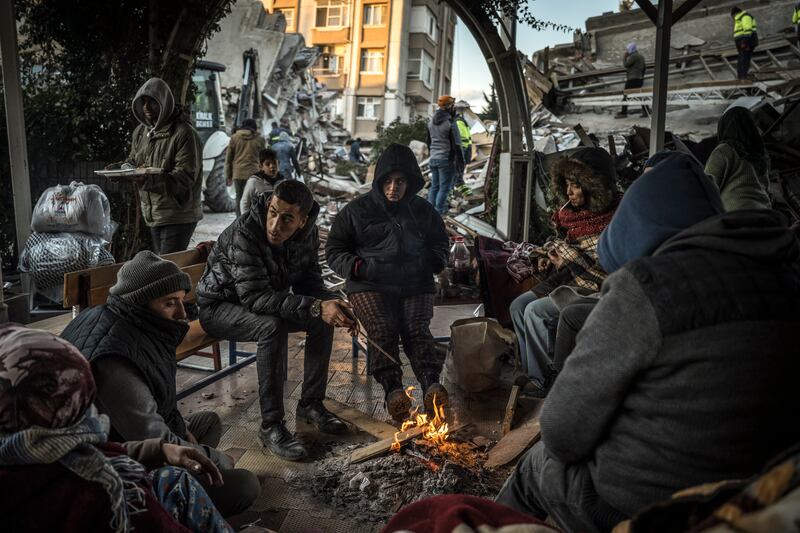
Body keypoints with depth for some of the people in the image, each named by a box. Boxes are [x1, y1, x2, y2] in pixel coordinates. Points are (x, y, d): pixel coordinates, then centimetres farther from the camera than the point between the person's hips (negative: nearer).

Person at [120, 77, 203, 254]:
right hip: (152, 215, 8)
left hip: (179, 216, -8)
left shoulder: (184, 134, -16)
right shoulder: (141, 131, 9)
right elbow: (133, 160, 19)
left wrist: (149, 180, -36)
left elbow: (184, 178, -22)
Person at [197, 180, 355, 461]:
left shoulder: (308, 233, -13)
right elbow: (254, 298, -38)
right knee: (272, 326, -34)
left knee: (324, 318, -11)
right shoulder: (244, 233, -33)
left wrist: (333, 304, -27)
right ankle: (271, 425, -23)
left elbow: (309, 282, -5)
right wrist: (315, 307, -45)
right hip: (219, 306, -6)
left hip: (264, 302, 6)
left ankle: (311, 403, 3)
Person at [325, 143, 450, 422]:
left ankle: (431, 384, -40)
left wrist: (428, 263, 5)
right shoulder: (357, 210, 10)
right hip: (369, 285, -1)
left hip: (415, 284, 2)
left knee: (417, 329, -25)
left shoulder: (423, 210, 18)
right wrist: (359, 267, -10)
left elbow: (441, 245, 29)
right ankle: (392, 389, -39)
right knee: (382, 329, -28)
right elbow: (334, 250, 10)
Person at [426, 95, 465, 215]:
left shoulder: (431, 121, 7)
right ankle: (438, 212, -1)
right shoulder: (450, 123, -16)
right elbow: (456, 145, -15)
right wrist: (461, 163, -9)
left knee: (434, 185, 15)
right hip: (446, 159, -7)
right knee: (444, 187, -1)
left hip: (433, 159, 7)